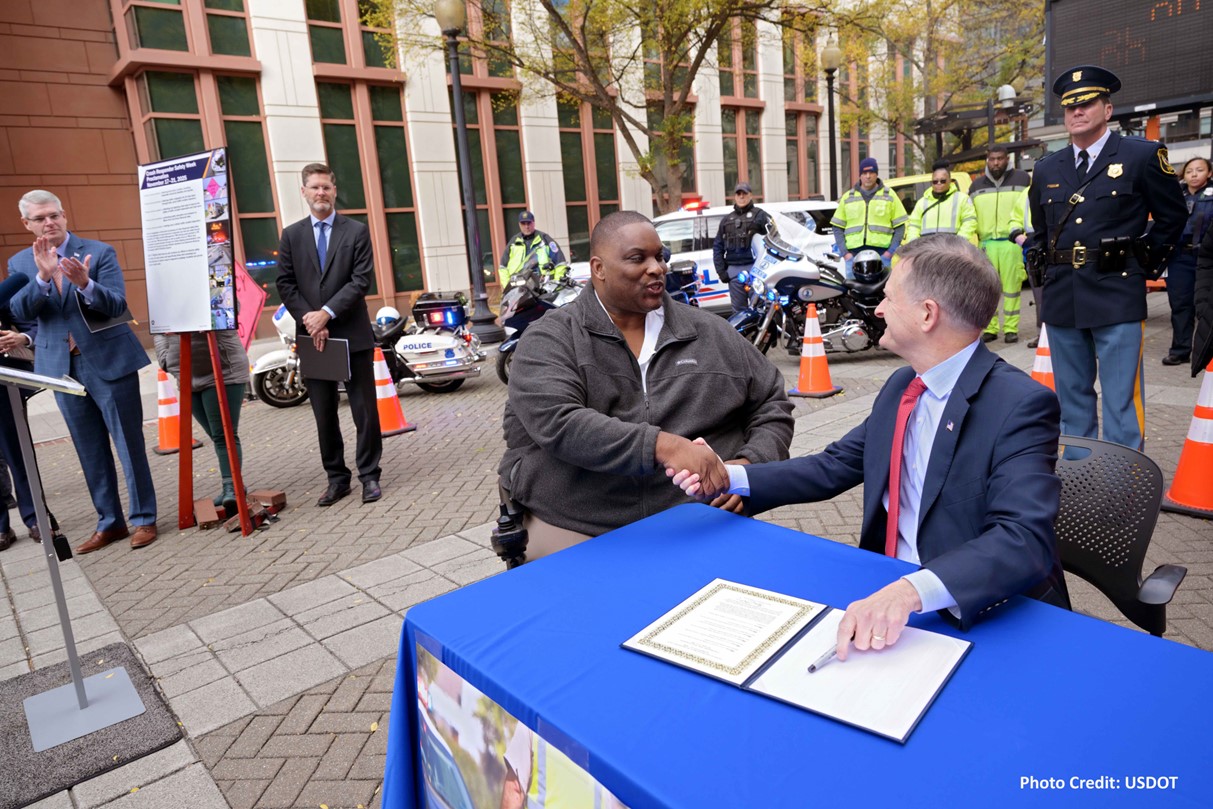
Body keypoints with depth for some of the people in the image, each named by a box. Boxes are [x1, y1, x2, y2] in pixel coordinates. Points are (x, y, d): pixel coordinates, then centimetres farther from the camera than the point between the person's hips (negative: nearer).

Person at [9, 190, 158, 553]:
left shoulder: (99, 252, -4)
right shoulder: (20, 263, 8)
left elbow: (118, 305, -13)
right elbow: (19, 311, -6)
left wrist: (85, 283, -31)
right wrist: (43, 276, -22)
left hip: (109, 362, -4)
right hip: (62, 367, 4)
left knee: (129, 444, 2)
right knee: (91, 452, 11)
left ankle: (143, 519, 13)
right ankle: (109, 523, 22)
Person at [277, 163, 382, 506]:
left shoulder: (357, 231, 3)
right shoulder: (291, 235, 10)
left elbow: (362, 280, -6)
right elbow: (285, 285, 5)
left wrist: (327, 313, -14)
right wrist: (309, 320, -9)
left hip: (353, 334, -2)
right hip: (311, 337, 3)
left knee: (365, 410, 2)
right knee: (324, 415, 7)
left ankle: (369, 475, 14)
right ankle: (336, 478, 18)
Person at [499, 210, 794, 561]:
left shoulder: (710, 333, 11)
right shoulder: (551, 339, 0)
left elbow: (772, 405, 18)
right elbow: (558, 425, -17)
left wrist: (750, 465, -2)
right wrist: (663, 446, -27)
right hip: (574, 531, -2)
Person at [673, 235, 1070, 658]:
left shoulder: (1021, 404, -17)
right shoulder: (902, 385, 6)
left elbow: (1025, 537, -28)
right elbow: (834, 467, 8)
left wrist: (912, 591, -44)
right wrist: (729, 476, -4)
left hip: (988, 622, -6)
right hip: (884, 595, 6)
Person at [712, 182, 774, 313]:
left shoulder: (760, 215, 7)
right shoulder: (726, 220, 20)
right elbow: (717, 247, 18)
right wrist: (721, 271, 6)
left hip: (755, 268, -4)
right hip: (734, 271, 4)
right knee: (738, 310, 7)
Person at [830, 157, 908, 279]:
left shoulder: (889, 196, 12)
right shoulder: (848, 197, 15)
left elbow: (900, 226, 9)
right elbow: (837, 227, 13)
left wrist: (891, 251, -3)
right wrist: (844, 252, 1)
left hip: (882, 253, -1)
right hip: (854, 254, 1)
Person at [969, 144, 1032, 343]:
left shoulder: (1022, 179, 9)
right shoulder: (977, 185, 18)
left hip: (1012, 241, -3)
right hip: (986, 242, 3)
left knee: (1012, 286, -2)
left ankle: (1011, 328, 4)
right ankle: (990, 328, 9)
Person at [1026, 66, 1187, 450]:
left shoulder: (1143, 155, 1)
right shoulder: (1046, 169, 12)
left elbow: (1172, 216, 8)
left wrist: (1147, 262, 5)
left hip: (1117, 298, -4)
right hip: (1061, 300, 4)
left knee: (1121, 403, -3)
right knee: (1071, 400, 13)